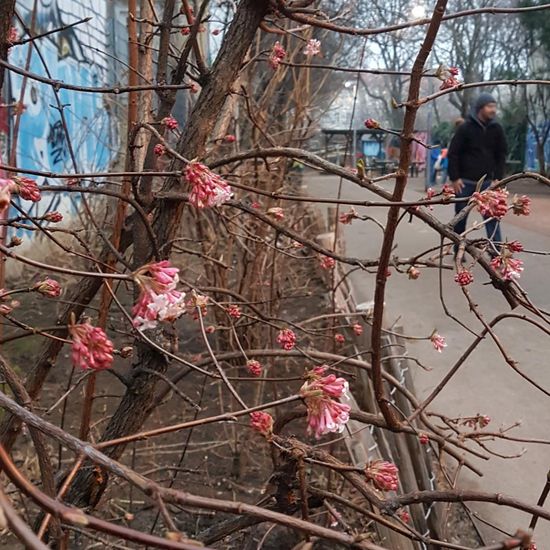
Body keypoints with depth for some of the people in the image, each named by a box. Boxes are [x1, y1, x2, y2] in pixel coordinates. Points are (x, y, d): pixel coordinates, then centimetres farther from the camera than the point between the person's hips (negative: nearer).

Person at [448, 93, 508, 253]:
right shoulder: (465, 128, -7)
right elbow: (453, 153, -7)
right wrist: (454, 178, -11)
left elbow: (501, 154, 7)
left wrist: (498, 177, -2)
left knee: (492, 215, -6)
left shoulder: (496, 129, 3)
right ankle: (459, 250, 20)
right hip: (465, 181, -2)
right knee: (461, 216, 7)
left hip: (487, 181, 2)